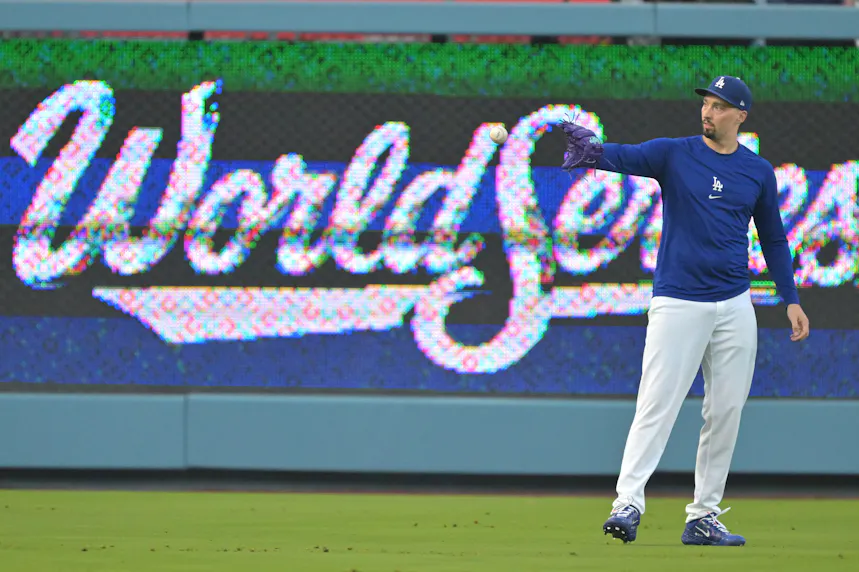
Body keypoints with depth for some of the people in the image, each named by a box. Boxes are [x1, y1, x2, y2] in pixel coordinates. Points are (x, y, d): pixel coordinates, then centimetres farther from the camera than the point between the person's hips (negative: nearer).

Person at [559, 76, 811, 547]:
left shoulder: (758, 172, 9)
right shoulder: (674, 154, 0)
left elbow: (773, 239, 18)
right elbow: (624, 157, -18)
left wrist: (791, 300, 12)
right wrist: (589, 150, -40)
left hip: (735, 309, 3)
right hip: (677, 304, -3)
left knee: (726, 413, 3)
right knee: (656, 406, -12)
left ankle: (703, 517, 10)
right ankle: (628, 504, -17)